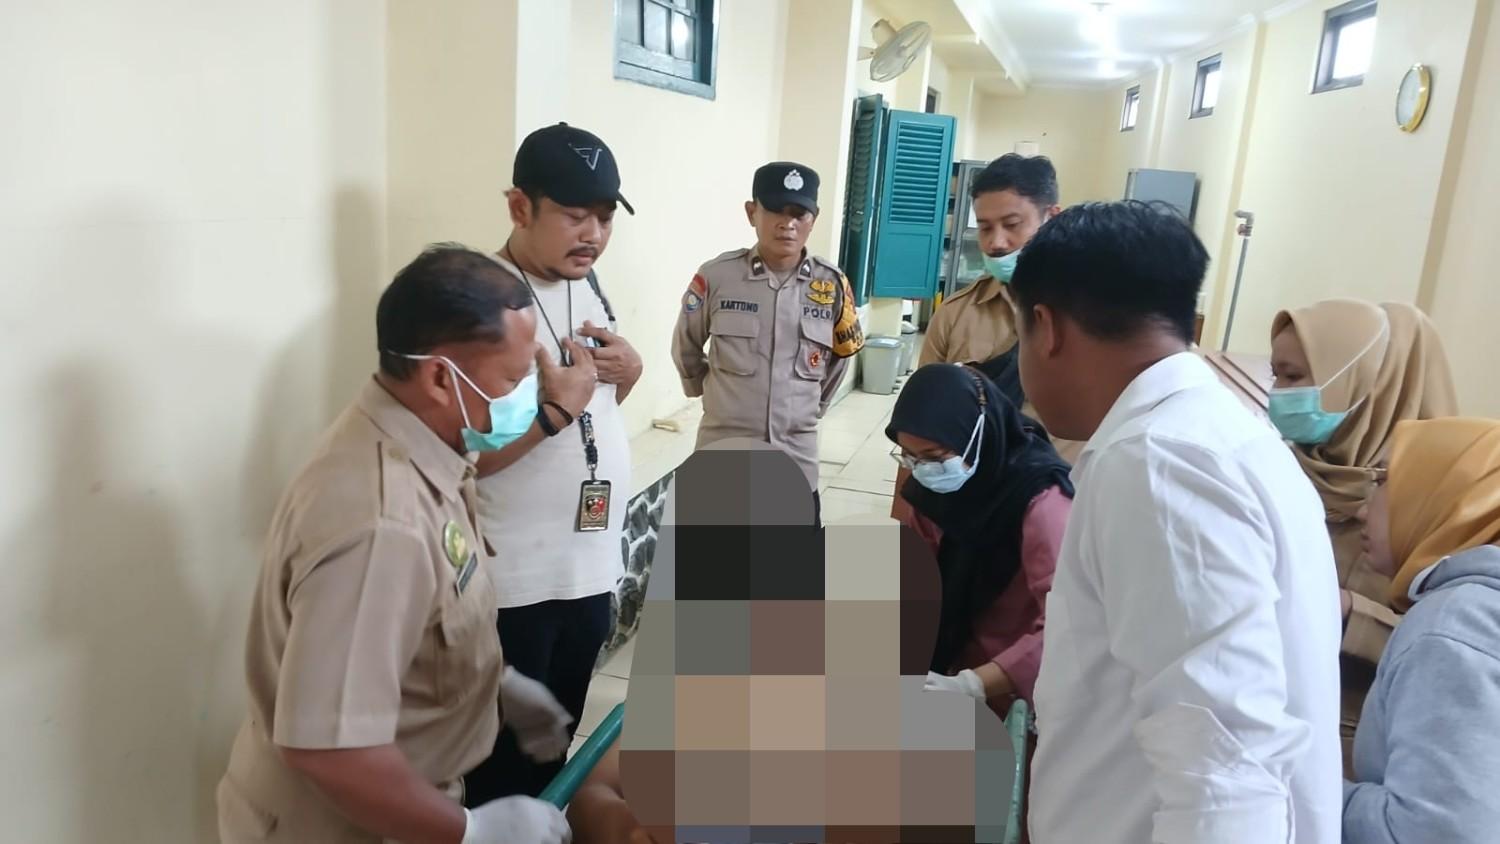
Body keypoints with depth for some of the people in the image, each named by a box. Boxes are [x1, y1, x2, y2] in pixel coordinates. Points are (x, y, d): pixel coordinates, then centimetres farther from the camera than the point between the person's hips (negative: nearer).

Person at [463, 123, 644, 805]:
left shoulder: (587, 283, 5)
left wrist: (628, 370, -2)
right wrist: (556, 409, -29)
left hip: (591, 567, 8)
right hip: (513, 584, -7)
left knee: (555, 751, 24)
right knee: (503, 768, 10)